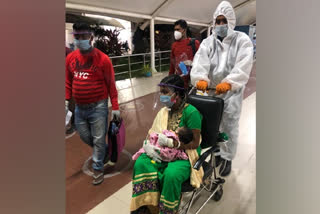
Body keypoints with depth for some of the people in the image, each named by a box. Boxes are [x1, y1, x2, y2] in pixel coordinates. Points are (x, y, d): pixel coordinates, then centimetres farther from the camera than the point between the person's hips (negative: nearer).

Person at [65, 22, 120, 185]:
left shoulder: (102, 58, -10)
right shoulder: (70, 58, 4)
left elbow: (111, 84, -7)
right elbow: (68, 81, 13)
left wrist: (115, 107, -8)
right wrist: (66, 100, 4)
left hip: (98, 107, -5)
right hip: (79, 107, 5)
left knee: (98, 140, 5)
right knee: (84, 137, 18)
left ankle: (97, 169, 26)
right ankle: (104, 151, 46)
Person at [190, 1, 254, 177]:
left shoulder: (242, 40, -3)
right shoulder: (208, 42, 4)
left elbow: (243, 65, -20)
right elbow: (200, 60, -15)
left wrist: (228, 83, -37)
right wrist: (201, 78, -36)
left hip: (232, 91, -2)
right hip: (211, 89, 3)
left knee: (229, 126, 6)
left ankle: (227, 158, 24)